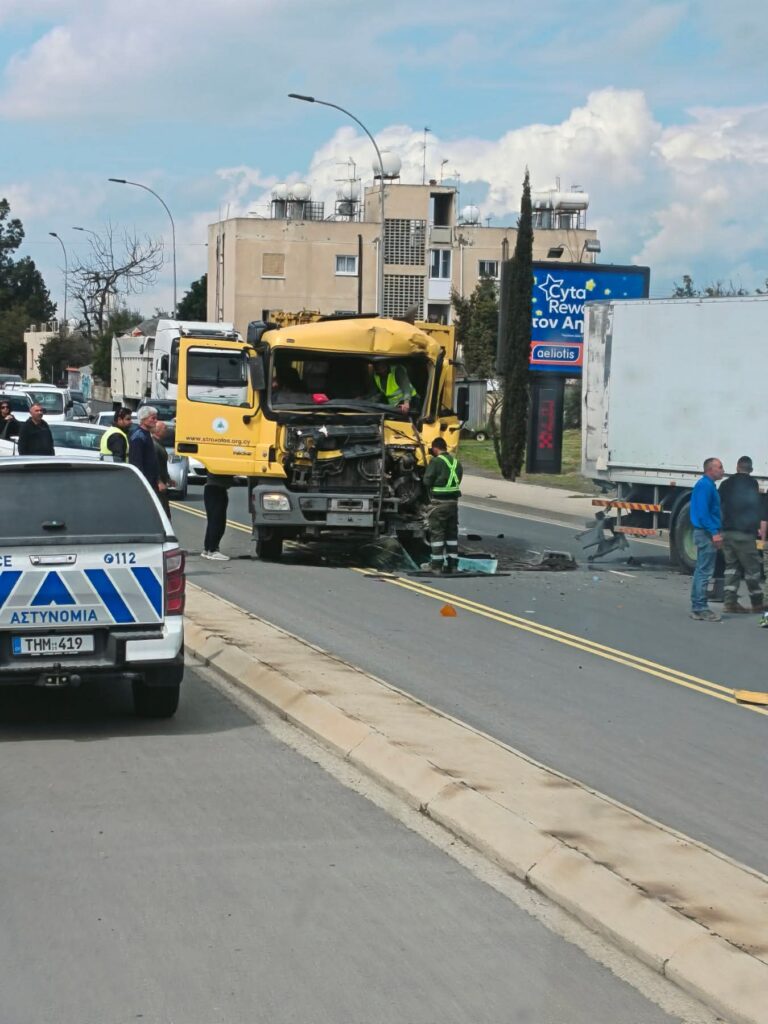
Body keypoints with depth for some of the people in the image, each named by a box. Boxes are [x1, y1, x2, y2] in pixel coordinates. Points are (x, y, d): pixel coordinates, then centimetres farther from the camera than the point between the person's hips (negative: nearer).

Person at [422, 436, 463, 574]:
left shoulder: (436, 461, -12)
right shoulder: (456, 462, 11)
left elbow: (427, 481, -13)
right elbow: (458, 479, 14)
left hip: (439, 502, -6)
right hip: (453, 501, 6)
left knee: (437, 533, -2)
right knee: (452, 533, 13)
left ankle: (436, 565, -3)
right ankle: (452, 565, 14)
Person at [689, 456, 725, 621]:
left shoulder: (708, 485, 18)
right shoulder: (705, 485, -14)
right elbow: (703, 512, -22)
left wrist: (716, 532, 19)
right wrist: (714, 533, -24)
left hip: (705, 533, 11)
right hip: (706, 533, -11)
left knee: (701, 571, 13)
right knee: (704, 572, -10)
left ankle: (697, 607, 18)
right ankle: (700, 608, -9)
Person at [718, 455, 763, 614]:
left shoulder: (726, 484, 9)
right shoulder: (751, 484, -7)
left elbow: (719, 507, 12)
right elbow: (757, 508, -4)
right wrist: (756, 527, 8)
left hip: (726, 531, 6)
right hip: (744, 533, -6)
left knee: (732, 566, 11)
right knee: (752, 567, 2)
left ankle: (729, 601, 4)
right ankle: (757, 603, 7)